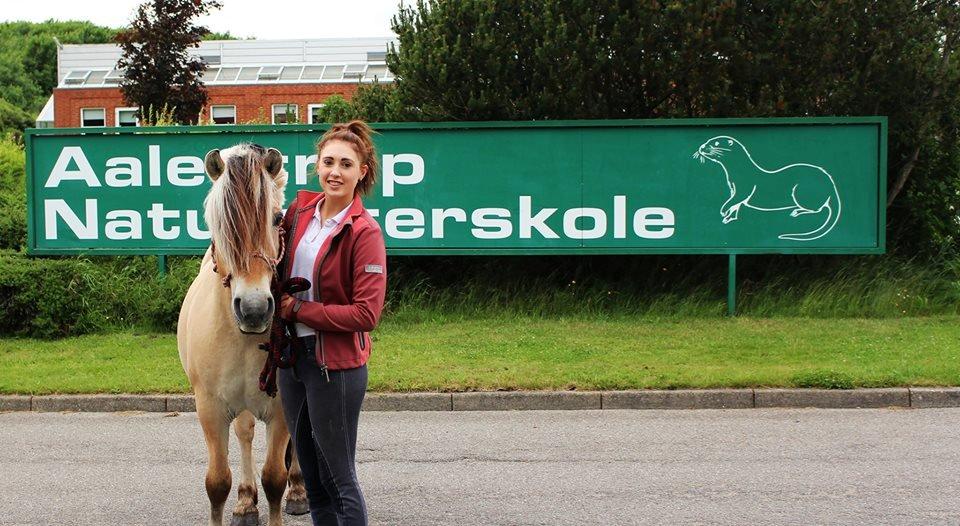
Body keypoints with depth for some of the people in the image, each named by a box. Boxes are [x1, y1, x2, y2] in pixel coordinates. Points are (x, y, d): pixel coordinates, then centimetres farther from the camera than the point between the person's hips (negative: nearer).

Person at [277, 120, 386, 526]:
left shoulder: (365, 232, -15)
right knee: (313, 479, 17)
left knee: (340, 480, 2)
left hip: (335, 366, -7)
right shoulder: (300, 210, 4)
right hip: (292, 356, 7)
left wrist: (299, 310, -16)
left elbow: (366, 314, -19)